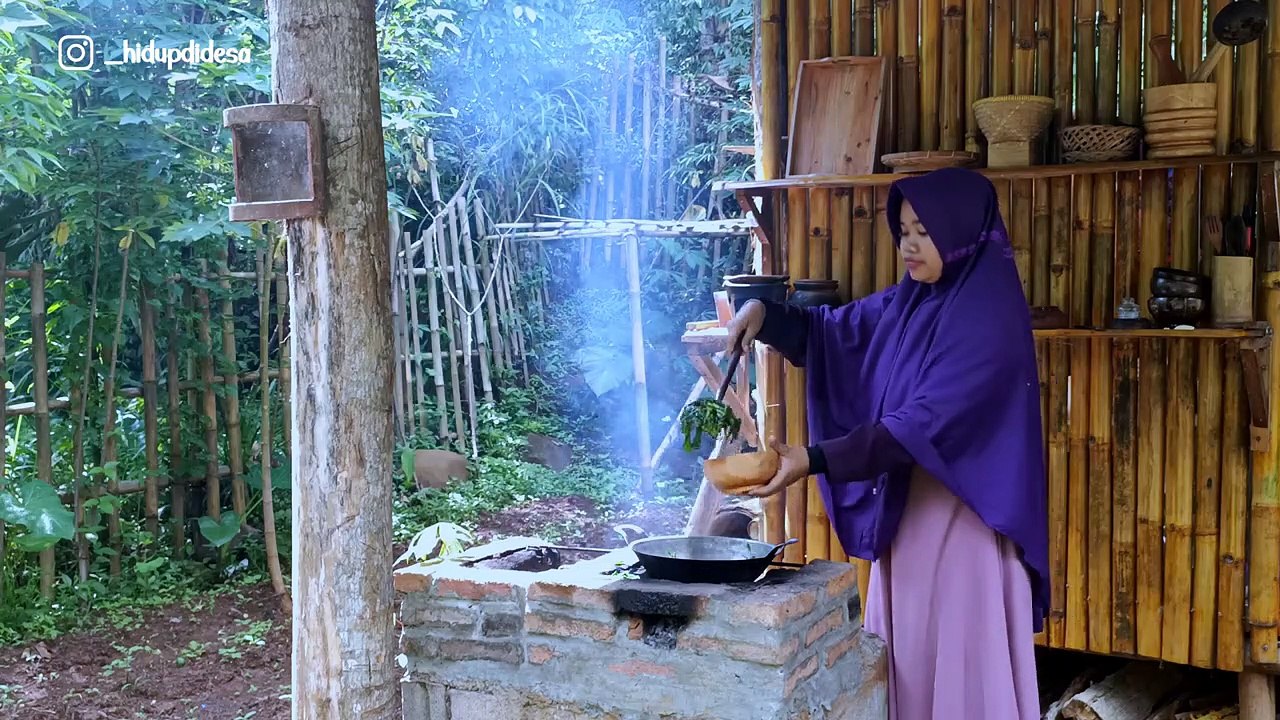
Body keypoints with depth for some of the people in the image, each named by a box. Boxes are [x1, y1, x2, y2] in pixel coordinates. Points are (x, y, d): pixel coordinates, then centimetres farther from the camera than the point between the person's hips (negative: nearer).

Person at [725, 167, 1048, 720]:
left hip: (963, 517, -8)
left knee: (961, 658, 0)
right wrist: (765, 314, -2)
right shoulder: (909, 301, 8)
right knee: (906, 653, 14)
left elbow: (926, 423, -26)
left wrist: (815, 461, -32)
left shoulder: (989, 315, -17)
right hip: (906, 510, 8)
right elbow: (832, 332, 19)